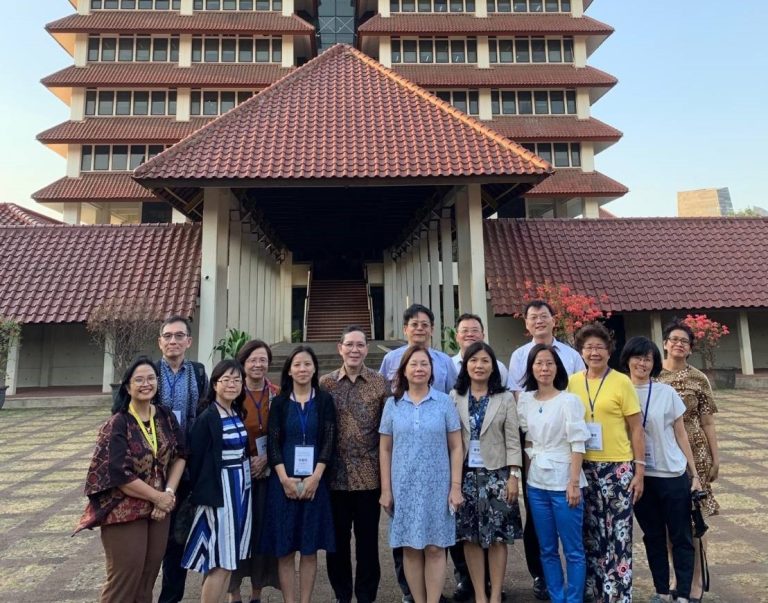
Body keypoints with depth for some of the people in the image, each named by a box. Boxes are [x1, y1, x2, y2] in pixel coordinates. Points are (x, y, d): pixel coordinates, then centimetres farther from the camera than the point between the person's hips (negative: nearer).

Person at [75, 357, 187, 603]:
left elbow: (180, 455, 3)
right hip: (124, 511, -5)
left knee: (149, 576, 13)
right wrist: (158, 496, -14)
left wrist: (169, 493, -10)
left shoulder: (166, 416, 1)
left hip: (160, 507, 5)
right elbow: (119, 474, -17)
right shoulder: (118, 424, -13)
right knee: (125, 579, 3)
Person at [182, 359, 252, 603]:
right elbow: (195, 459, -11)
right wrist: (200, 494, -7)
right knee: (220, 560, -2)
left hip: (241, 487, 7)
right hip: (219, 490, -7)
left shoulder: (238, 414, 7)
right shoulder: (207, 417, -14)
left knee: (229, 558, 12)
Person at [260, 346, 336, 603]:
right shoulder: (279, 402, 4)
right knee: (285, 548, 5)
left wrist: (314, 478, -12)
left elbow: (329, 441, -2)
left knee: (309, 548, 6)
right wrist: (284, 479, -12)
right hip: (284, 482, 0)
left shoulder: (325, 400, 3)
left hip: (314, 482, 0)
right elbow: (272, 443, -1)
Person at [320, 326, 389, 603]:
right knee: (337, 540, 13)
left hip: (369, 475, -1)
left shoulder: (380, 383, -1)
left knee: (368, 540, 10)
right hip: (334, 476, 1)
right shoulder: (325, 383, 1)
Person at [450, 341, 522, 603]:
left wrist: (513, 476, -8)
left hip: (496, 473, -1)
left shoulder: (505, 398, 1)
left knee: (497, 536, 5)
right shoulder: (454, 397, 2)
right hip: (465, 474, 1)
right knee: (470, 537, 7)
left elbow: (512, 440, -2)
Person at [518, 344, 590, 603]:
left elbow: (577, 444, -10)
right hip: (536, 483, 5)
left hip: (564, 483, -5)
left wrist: (574, 483, -15)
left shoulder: (569, 400, -8)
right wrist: (528, 470, 8)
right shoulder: (524, 400, 6)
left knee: (573, 550, 4)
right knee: (547, 550, 13)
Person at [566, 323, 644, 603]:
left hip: (618, 468, -3)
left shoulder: (622, 382, -5)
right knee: (590, 533, 13)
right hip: (584, 468, 3)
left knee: (618, 534, 3)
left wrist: (640, 470, -6)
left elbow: (636, 429, -3)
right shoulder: (572, 382, 3)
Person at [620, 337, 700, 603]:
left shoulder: (666, 392, -3)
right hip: (638, 476, 1)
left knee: (681, 537, 6)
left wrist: (694, 474, 0)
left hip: (672, 475, -1)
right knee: (653, 536, 14)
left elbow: (681, 435, 1)